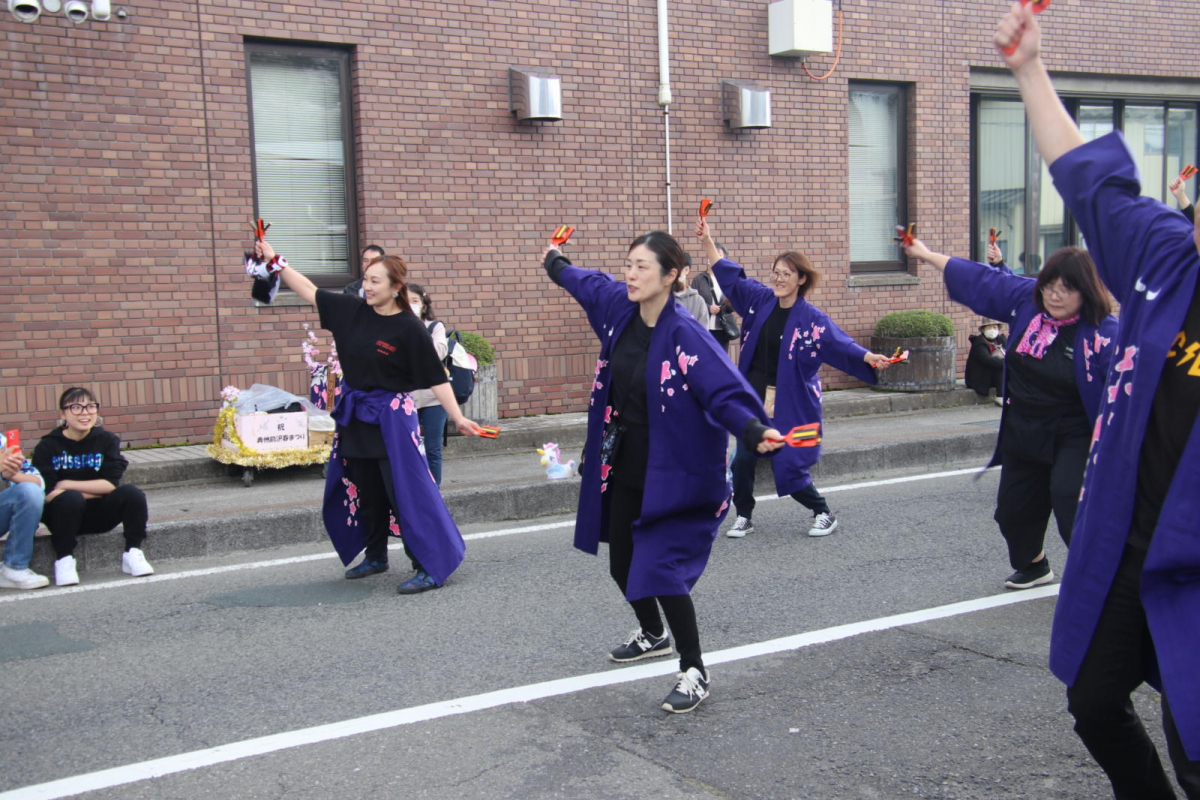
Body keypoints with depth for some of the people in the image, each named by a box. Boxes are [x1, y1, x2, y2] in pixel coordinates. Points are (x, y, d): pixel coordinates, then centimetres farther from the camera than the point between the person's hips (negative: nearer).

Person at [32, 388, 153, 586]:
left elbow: (111, 484, -11)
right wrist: (94, 490, -15)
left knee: (132, 493, -23)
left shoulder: (107, 440, -1)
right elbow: (48, 494, -17)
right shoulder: (47, 447, -7)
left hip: (98, 515, 2)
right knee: (70, 498, -34)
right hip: (64, 516, -2)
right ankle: (64, 560, -20)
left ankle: (132, 553, -10)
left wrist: (67, 485, -12)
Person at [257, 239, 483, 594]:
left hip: (391, 418, -6)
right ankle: (376, 557, 35)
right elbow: (309, 291, 10)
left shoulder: (410, 329, -14)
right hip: (355, 415, 7)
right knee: (366, 492, 17)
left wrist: (458, 417, -19)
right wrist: (274, 260, 8)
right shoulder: (352, 311, 2)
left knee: (406, 494, -8)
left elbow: (435, 379, -15)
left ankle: (431, 568, -2)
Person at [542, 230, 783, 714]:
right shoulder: (619, 308, -2)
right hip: (623, 467, 8)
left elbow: (724, 393, -29)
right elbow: (589, 285, 20)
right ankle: (653, 635, 47)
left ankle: (695, 673, 4)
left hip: (669, 472, -8)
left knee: (660, 569, -13)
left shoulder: (685, 335, -22)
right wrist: (556, 265, 38)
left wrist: (756, 432, -47)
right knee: (622, 563, 20)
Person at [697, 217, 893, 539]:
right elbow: (729, 276, 12)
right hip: (754, 398, 5)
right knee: (743, 460, 2)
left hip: (790, 406, -5)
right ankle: (744, 517, 21)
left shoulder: (811, 318, -10)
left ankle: (824, 514, 20)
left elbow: (840, 343, -19)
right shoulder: (760, 301, 3)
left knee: (789, 467, -2)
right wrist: (708, 241, 8)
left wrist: (869, 357, -36)